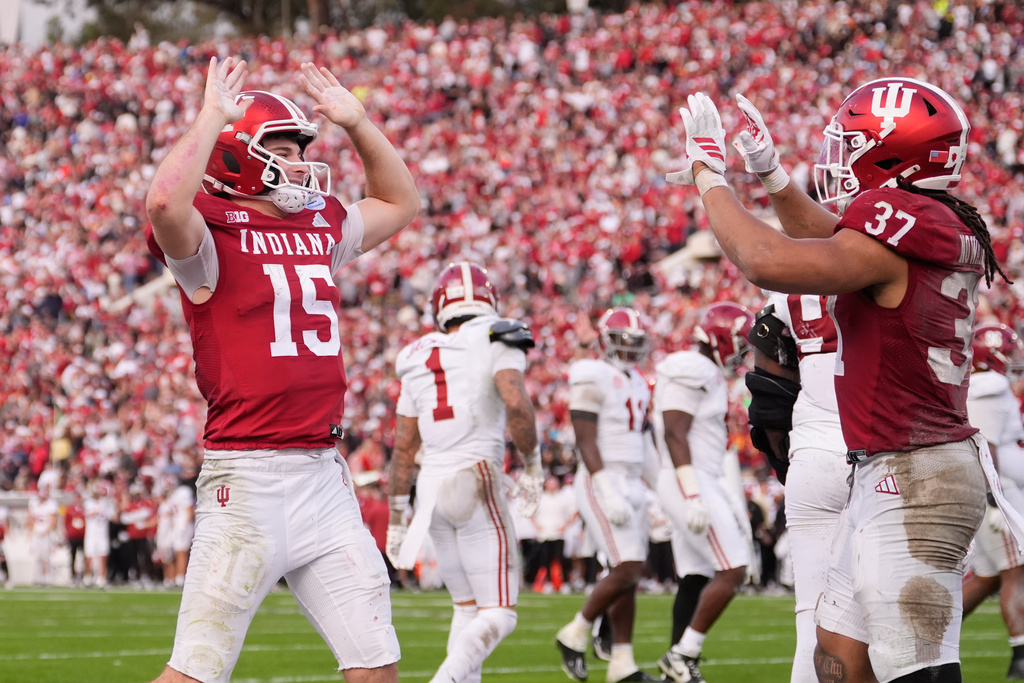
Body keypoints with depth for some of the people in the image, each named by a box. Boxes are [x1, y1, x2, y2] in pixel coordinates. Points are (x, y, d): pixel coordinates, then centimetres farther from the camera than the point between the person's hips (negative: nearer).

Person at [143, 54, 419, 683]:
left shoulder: (321, 226, 15)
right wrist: (213, 115, -18)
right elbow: (166, 201, -30)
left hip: (325, 473, 7)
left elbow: (401, 201, 31)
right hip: (248, 475, -7)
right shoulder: (212, 234, -7)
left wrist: (356, 122, 19)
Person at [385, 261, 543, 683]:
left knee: (467, 608, 17)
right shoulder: (497, 340, 0)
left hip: (431, 486, 6)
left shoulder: (419, 359, 14)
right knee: (498, 614, -4)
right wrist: (532, 465, -4)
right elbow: (516, 403, -19)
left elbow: (403, 447, 15)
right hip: (477, 480, -6)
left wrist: (397, 518, 21)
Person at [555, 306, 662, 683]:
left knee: (632, 574, 6)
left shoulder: (637, 384, 16)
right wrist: (608, 492, -23)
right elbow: (586, 441, -16)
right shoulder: (592, 379, -11)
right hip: (602, 483, -9)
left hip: (631, 483, 9)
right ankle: (575, 635, 1)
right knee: (626, 570, -16)